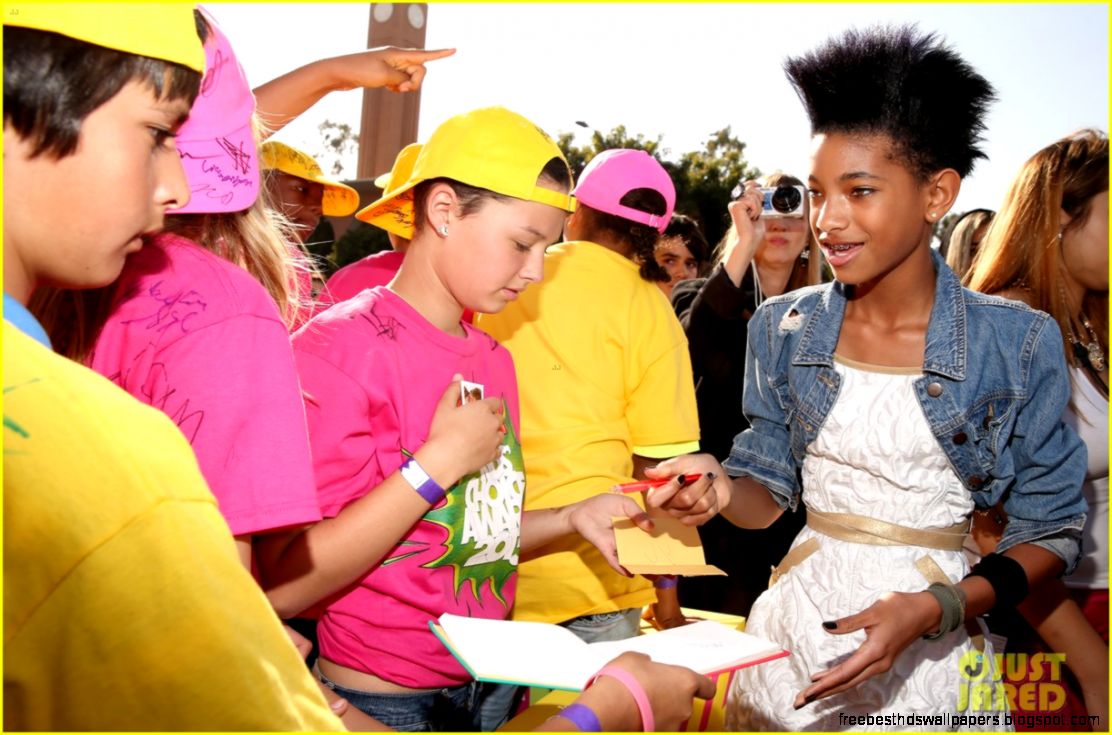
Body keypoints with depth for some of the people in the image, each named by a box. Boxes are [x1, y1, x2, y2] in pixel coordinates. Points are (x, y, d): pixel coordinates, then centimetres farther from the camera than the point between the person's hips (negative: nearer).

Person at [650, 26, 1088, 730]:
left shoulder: (1019, 343, -10)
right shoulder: (784, 329, -3)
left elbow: (1050, 531, -6)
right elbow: (771, 491, 6)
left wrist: (933, 610, -20)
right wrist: (725, 487, -17)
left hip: (935, 655, -2)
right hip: (796, 632, 2)